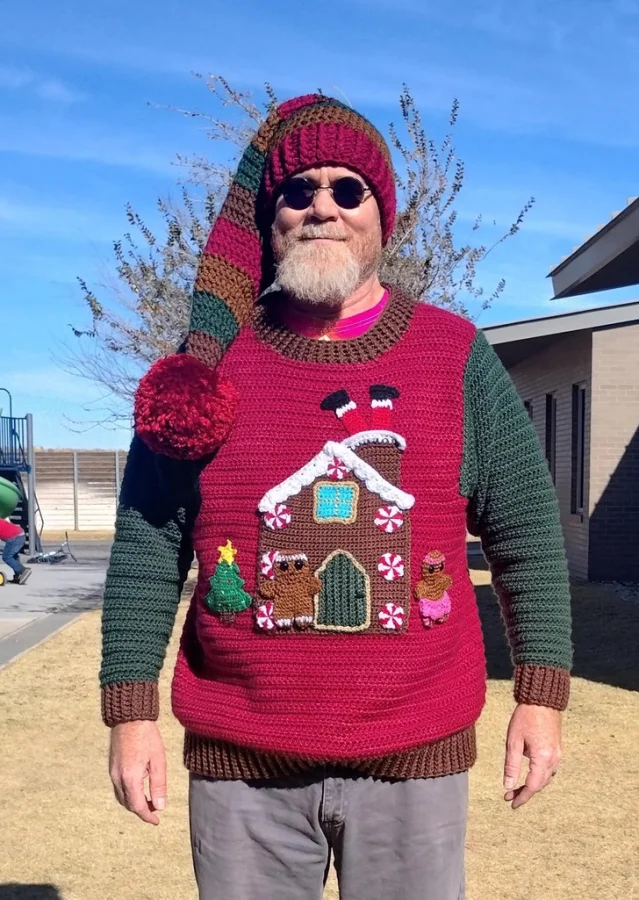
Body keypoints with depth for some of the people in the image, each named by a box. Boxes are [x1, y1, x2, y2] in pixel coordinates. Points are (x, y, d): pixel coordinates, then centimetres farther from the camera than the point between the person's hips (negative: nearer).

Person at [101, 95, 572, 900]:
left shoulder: (459, 358, 0)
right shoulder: (214, 364, 0)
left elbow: (525, 534, 2)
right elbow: (147, 547, 1)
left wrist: (540, 696, -1)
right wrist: (132, 710, -2)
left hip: (414, 758, 0)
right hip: (238, 762, 1)